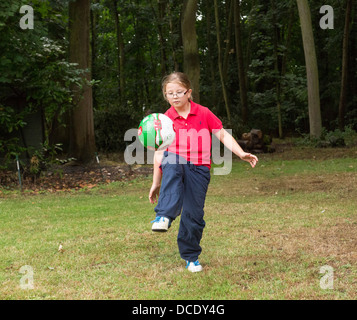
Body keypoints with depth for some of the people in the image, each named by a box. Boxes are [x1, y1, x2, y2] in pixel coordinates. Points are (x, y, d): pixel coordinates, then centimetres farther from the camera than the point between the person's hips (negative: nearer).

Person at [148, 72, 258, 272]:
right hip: (175, 162, 0)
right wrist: (156, 184, 7)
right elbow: (160, 152, 7)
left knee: (194, 215, -2)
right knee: (171, 166, -38)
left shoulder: (204, 113, 2)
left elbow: (223, 135, 4)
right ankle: (164, 217, -52)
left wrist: (242, 154, -10)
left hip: (199, 169, 0)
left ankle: (191, 257, 21)